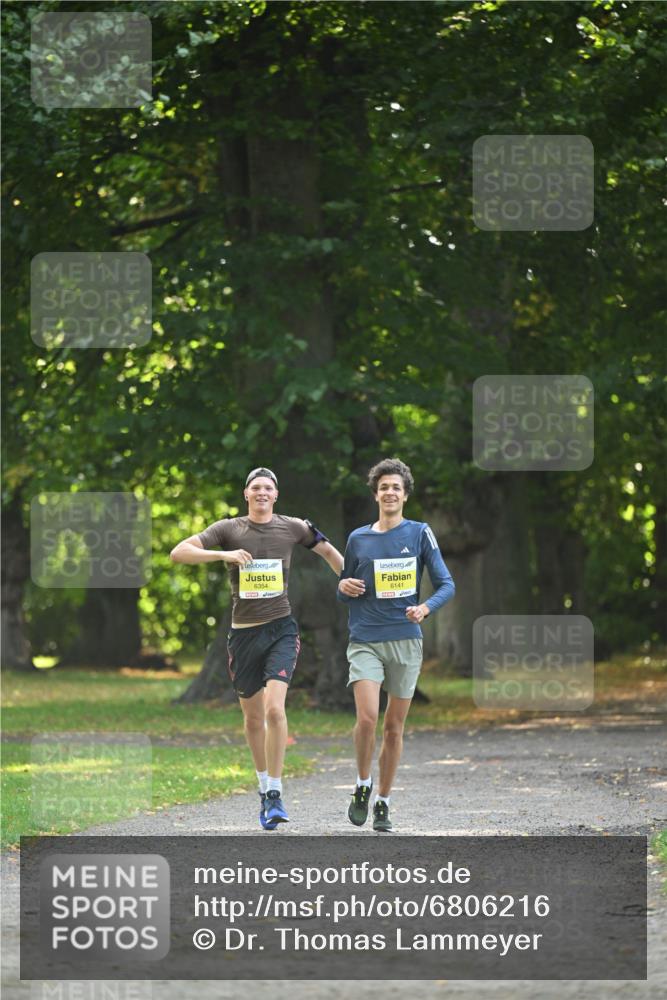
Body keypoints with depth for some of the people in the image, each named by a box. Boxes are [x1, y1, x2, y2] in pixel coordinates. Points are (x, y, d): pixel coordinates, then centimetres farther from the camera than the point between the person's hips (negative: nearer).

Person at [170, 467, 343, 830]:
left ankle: (275, 794, -14)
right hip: (244, 633, 1)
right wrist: (223, 554, -21)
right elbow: (179, 553, -9)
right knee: (253, 716, 11)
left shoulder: (293, 528, 3)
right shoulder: (228, 529, 0)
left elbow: (329, 552, 20)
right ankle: (263, 784, 31)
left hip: (281, 628, -1)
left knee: (275, 709, -19)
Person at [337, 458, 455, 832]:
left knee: (394, 727, 5)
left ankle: (383, 803, 17)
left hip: (406, 641, 0)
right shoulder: (359, 539, 8)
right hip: (365, 642, 0)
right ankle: (363, 785, 5)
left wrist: (426, 608, -19)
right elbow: (346, 593, 19)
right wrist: (343, 587, -6)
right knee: (367, 718, -18)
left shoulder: (419, 533, 3)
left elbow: (447, 584, 1)